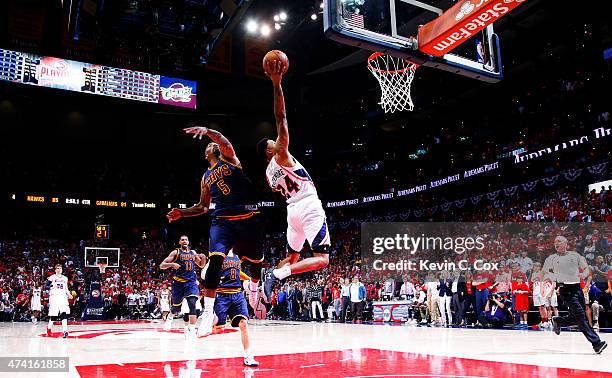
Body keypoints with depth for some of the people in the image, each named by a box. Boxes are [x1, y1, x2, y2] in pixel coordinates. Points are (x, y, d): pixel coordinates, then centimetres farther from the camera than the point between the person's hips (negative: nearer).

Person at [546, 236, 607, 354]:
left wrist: (583, 274, 4)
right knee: (580, 316, -13)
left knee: (576, 317, 6)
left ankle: (557, 321, 33)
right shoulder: (551, 259, 3)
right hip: (566, 290, -4)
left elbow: (586, 268, 16)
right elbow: (543, 273, 15)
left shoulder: (574, 255, 9)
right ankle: (596, 342, -13)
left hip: (577, 288, 4)